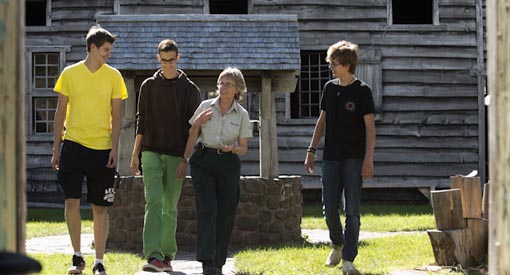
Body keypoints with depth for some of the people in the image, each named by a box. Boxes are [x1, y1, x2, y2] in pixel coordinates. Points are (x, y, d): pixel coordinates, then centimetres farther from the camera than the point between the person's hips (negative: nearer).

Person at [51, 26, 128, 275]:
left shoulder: (113, 76, 4)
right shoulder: (70, 73, 4)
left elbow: (117, 114, 5)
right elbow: (61, 112, 7)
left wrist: (114, 148, -5)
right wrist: (56, 148, 4)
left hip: (102, 149, 0)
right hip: (74, 144, 0)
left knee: (100, 207, 2)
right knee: (71, 201, -8)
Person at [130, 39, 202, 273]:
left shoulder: (189, 89, 5)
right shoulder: (149, 86, 9)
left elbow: (193, 126, 4)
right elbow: (141, 121, 12)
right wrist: (135, 154, 8)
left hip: (176, 155, 0)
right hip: (151, 153, 0)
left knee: (170, 207, 4)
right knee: (154, 202, -13)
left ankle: (167, 255, 15)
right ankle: (153, 256, -21)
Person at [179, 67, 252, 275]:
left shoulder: (242, 114, 3)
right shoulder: (205, 107, 4)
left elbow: (244, 148, 5)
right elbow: (192, 137, 11)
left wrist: (232, 148, -16)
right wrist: (184, 160, 3)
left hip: (228, 164, 1)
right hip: (203, 161, -1)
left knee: (225, 214, 2)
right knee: (207, 209, -13)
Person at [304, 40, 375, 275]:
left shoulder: (362, 91, -6)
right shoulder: (330, 88, 10)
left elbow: (370, 126, -7)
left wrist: (368, 159, -13)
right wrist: (312, 150, 13)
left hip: (353, 159, -5)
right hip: (331, 157, 5)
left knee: (352, 211, -4)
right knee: (329, 208, 4)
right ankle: (338, 245, 28)